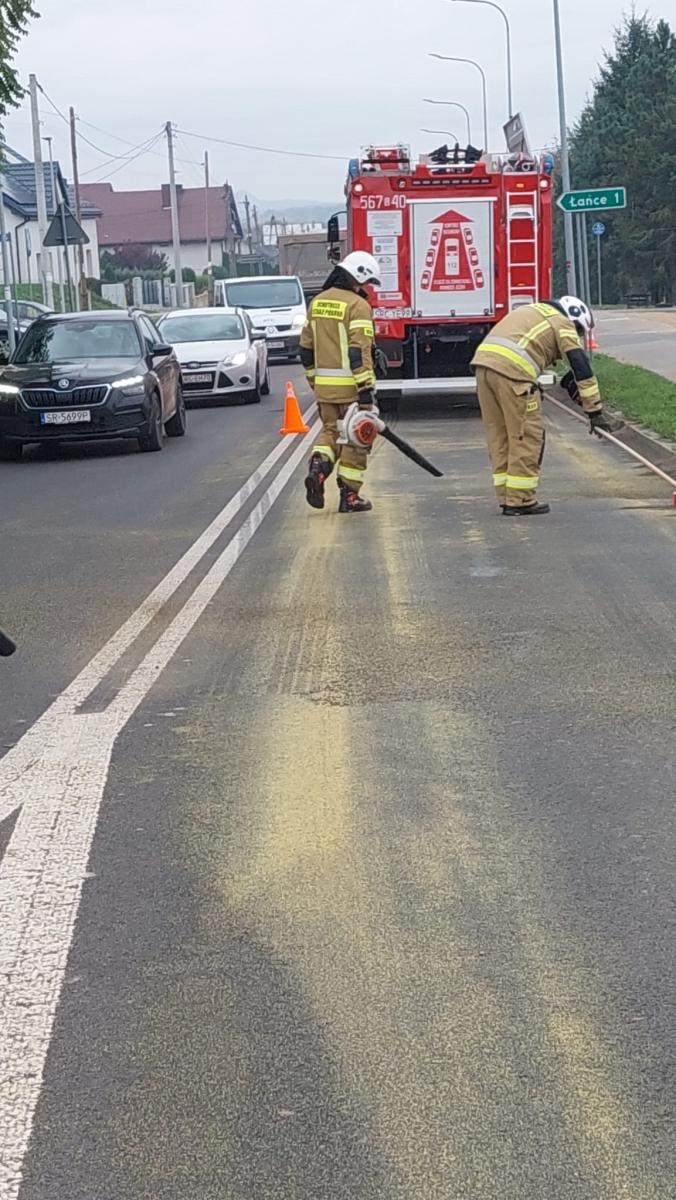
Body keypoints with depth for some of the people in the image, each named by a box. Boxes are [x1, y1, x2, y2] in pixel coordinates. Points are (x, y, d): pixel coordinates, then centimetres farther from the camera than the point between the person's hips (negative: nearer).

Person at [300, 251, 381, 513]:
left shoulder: (317, 302, 10)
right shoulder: (357, 305, -12)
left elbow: (306, 347, 16)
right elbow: (359, 352, -20)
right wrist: (367, 389, -20)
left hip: (324, 385, 6)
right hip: (350, 385, -6)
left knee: (330, 431, 20)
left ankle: (318, 466, -8)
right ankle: (349, 496, 8)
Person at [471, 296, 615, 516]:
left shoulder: (533, 312, 33)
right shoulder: (563, 324, 10)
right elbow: (582, 369, 5)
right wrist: (595, 411, 6)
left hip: (483, 360, 8)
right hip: (510, 368, -8)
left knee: (499, 435, 13)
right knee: (526, 436, 1)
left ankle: (507, 498, 18)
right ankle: (520, 501, 3)